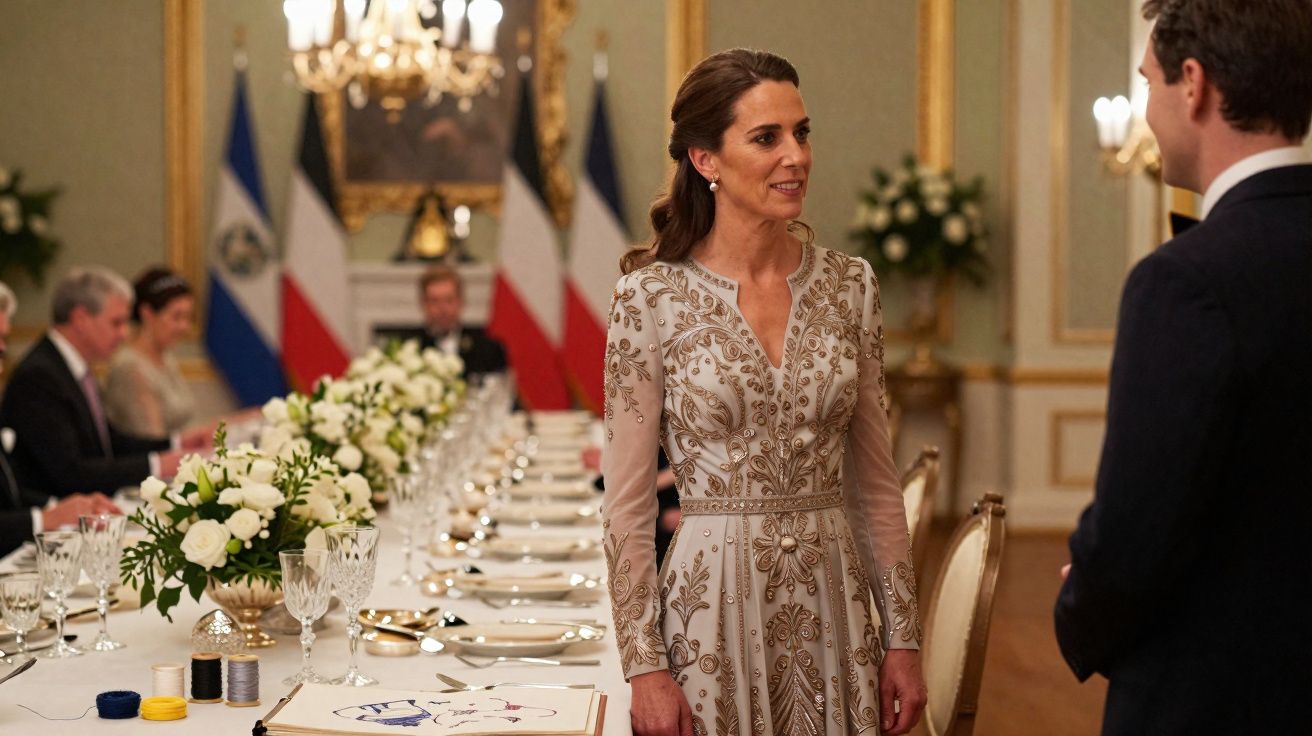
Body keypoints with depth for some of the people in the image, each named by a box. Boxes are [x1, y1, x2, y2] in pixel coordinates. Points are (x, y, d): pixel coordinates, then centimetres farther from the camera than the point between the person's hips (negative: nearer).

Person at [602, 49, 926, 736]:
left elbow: (875, 483, 8)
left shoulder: (848, 286, 4)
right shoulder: (652, 296, -7)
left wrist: (903, 635, 5)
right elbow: (626, 505, -5)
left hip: (834, 609, 3)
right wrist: (643, 665, -10)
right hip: (713, 606, -3)